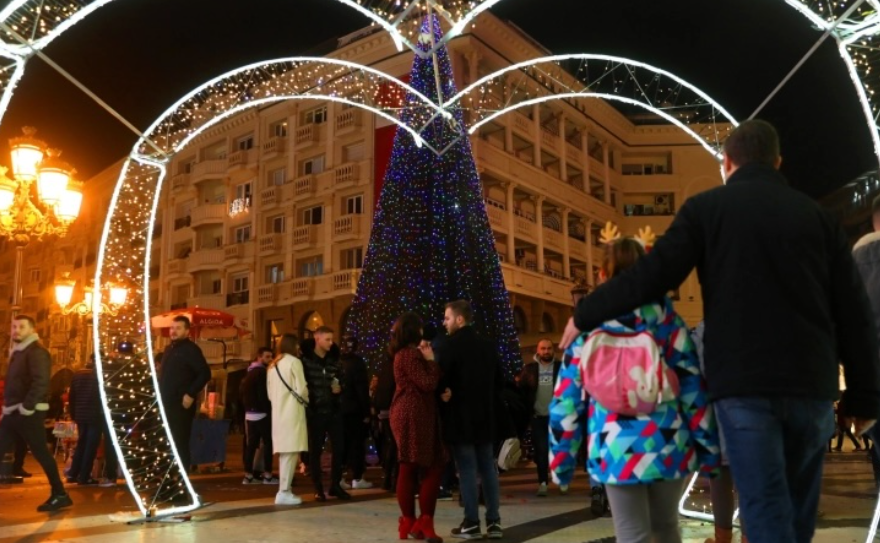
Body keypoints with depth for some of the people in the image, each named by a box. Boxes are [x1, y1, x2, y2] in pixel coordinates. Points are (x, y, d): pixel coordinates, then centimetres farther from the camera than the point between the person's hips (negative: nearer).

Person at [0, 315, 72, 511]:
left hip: (28, 413, -9)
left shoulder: (36, 352, -11)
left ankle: (60, 495, 6)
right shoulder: (18, 352, 19)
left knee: (41, 453, -3)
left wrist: (26, 407, -24)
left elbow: (40, 382, -22)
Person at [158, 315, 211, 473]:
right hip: (167, 404, 8)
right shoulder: (169, 350, 18)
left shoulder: (191, 349, -8)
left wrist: (191, 394, -19)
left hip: (182, 405, -8)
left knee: (180, 444, -6)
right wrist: (160, 396, 15)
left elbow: (205, 373, -16)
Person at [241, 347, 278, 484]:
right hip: (261, 413, -9)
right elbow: (263, 395, -20)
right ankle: (267, 475, -5)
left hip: (249, 414, 9)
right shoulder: (262, 372, -13)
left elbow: (244, 394, 21)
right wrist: (269, 411, -16)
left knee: (251, 444, 9)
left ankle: (248, 475, 9)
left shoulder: (250, 372, 18)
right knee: (268, 443, -5)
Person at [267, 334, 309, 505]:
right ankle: (284, 492, -10)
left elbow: (270, 392, 16)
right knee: (291, 452, -7)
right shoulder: (294, 362, -6)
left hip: (278, 412, 8)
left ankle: (284, 490, 11)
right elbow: (301, 389, -10)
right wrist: (306, 401, 8)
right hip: (292, 412, -8)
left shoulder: (272, 365, 15)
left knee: (284, 452, 10)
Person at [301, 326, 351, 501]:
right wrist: (309, 404, -14)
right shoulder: (305, 360, -3)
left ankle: (335, 485, 17)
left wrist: (339, 388, -1)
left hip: (334, 411, 4)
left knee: (339, 448, 4)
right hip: (315, 412, -4)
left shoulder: (334, 360, 12)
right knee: (315, 450, 4)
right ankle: (318, 488, 14)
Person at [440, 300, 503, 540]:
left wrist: (446, 391, 7)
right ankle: (494, 522, 11)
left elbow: (442, 379, -13)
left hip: (461, 416, -6)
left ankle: (471, 524, 2)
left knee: (467, 469, -2)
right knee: (488, 467, 9)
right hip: (485, 415, 6)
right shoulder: (487, 345, 9)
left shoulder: (452, 344, -11)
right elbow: (499, 380, 13)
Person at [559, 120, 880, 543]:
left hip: (744, 384, -3)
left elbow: (651, 276, -6)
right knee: (798, 509, 18)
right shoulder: (816, 214, 11)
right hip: (812, 385, 4)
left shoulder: (707, 208, 2)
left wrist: (585, 315, 6)